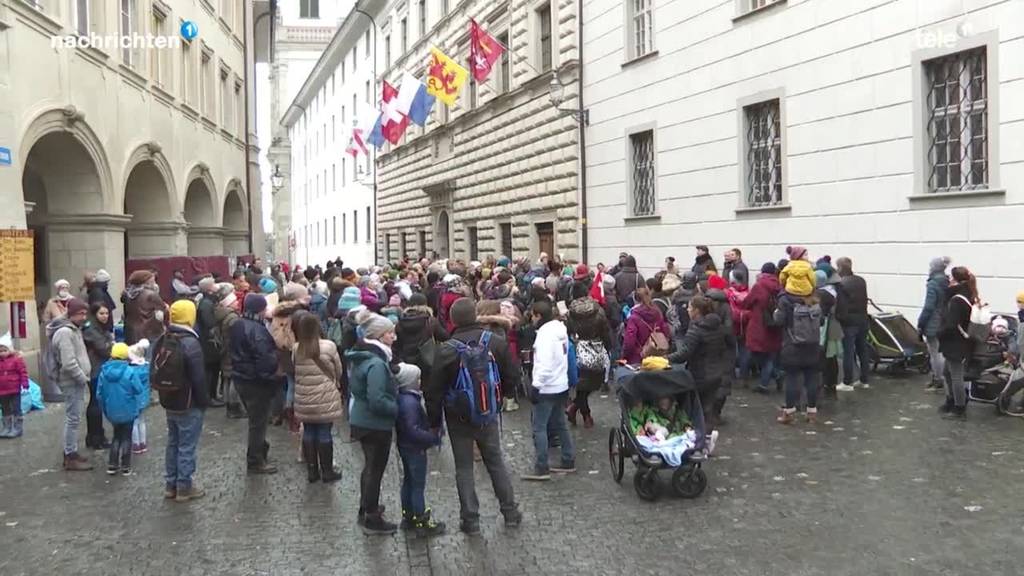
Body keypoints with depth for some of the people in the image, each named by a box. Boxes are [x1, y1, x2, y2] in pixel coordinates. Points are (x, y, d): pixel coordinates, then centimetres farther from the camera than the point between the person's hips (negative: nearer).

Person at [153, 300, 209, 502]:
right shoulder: (190, 344, -21)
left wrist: (164, 394, 18)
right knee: (187, 447, 2)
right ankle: (184, 487, 9)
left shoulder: (161, 341, 5)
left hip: (168, 402, 8)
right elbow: (199, 378, -20)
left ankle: (171, 485, 25)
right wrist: (204, 401, -8)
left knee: (173, 443, 18)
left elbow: (155, 372, 12)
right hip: (188, 404, -8)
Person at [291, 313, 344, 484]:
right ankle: (327, 471, 14)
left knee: (308, 432, 13)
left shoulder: (296, 349, -5)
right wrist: (335, 383, 20)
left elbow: (294, 372, 2)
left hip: (304, 400, 3)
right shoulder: (329, 346, -12)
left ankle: (312, 470, 21)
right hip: (325, 398, -3)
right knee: (324, 433, 5)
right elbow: (338, 370, 0)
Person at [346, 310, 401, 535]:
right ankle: (372, 520, 17)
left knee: (370, 466, 24)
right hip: (376, 424, -9)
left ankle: (366, 509, 39)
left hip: (361, 420, 9)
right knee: (376, 469, 5)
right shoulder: (376, 363, -26)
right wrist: (399, 410, -16)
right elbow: (377, 401, -29)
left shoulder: (359, 357, 4)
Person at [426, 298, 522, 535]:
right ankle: (510, 512, 24)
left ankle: (470, 520, 13)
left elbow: (434, 391, -12)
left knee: (464, 468, 9)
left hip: (458, 418, -2)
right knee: (496, 462, 17)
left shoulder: (446, 351, -16)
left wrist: (434, 421, 0)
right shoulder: (497, 343, -9)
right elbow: (513, 379, -2)